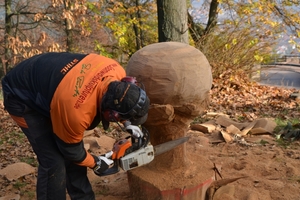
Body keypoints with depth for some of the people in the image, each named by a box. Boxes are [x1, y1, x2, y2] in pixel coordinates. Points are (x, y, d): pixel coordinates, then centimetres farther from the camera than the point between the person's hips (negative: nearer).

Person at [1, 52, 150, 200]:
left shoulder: (116, 71, -22)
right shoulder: (76, 111, -40)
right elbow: (70, 147, -17)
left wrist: (127, 123, 2)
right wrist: (95, 163, -1)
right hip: (22, 97, -7)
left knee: (73, 157, 8)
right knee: (54, 162, -10)